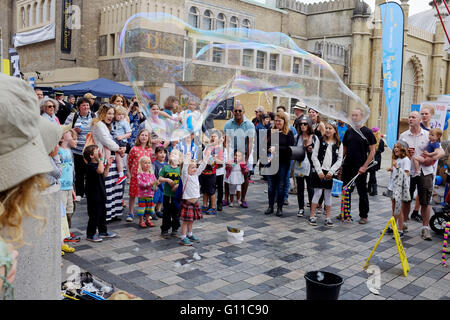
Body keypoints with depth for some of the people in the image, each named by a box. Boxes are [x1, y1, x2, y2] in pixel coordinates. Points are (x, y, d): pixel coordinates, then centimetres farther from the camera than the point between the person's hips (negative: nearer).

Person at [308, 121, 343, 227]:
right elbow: (314, 156, -2)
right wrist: (319, 171, -9)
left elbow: (339, 160, 2)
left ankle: (328, 218, 14)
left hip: (331, 172, 1)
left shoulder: (339, 144, 4)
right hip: (319, 171, -1)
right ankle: (312, 216, 6)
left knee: (328, 194, 7)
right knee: (317, 193, -2)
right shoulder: (320, 140, 1)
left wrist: (331, 171, -9)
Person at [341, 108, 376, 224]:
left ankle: (364, 216, 14)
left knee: (362, 193, 4)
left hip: (360, 168, -5)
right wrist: (340, 162, 6)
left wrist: (365, 166, -14)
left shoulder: (367, 132, -5)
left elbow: (372, 151, -7)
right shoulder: (349, 131, 10)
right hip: (347, 167, 5)